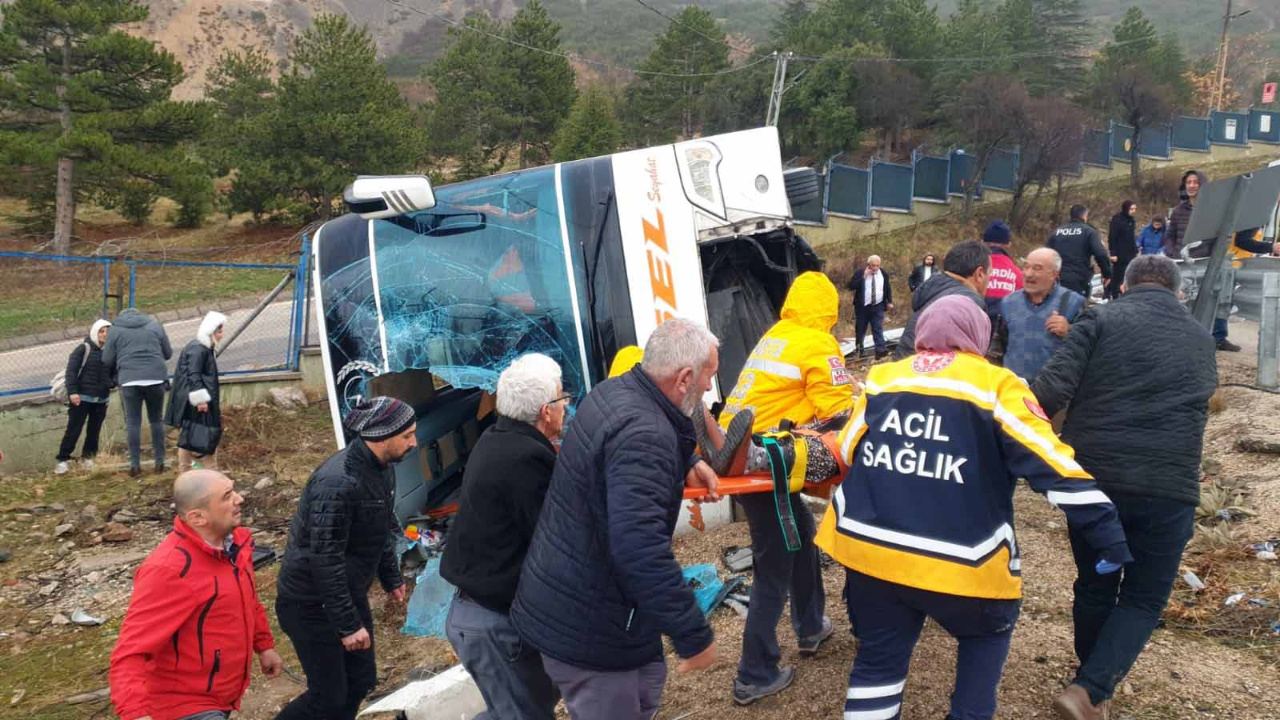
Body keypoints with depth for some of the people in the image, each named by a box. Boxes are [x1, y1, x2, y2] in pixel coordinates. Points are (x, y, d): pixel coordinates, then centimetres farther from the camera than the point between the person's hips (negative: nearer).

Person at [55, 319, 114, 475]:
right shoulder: (84, 348, -6)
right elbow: (71, 370, -10)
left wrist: (113, 382, -2)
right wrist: (72, 391, -18)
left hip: (102, 399, 4)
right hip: (81, 398, -4)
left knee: (94, 430, 9)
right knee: (73, 430, -3)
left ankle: (88, 457, 23)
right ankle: (62, 460, 4)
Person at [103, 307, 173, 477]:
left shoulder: (116, 330, 7)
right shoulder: (155, 325, 11)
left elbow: (107, 360, 6)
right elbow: (168, 353, 14)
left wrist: (116, 372, 26)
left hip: (129, 381, -1)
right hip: (156, 378, 1)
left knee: (133, 422, 5)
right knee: (156, 420, 11)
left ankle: (135, 464, 3)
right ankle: (160, 462, 11)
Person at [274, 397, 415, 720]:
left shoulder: (381, 468, 0)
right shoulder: (337, 483, -30)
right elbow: (325, 561, -28)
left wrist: (392, 578, 21)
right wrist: (348, 624, -24)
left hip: (348, 594, 9)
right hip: (312, 604, -9)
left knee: (361, 681, 14)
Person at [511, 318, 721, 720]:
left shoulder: (615, 392, 2)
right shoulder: (643, 433, -29)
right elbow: (641, 548, -38)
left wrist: (685, 466, 14)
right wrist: (693, 634, -31)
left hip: (566, 602, 10)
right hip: (586, 626, -10)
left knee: (646, 686, 26)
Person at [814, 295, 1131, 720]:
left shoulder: (883, 378, 8)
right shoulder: (995, 386, -3)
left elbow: (846, 453, 16)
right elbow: (1053, 467, -9)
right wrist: (1107, 533, -5)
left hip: (870, 550, 3)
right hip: (957, 560, -3)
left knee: (878, 658, 18)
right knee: (988, 632, 27)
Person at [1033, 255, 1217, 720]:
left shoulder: (1102, 319, 1)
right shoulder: (1201, 340, 15)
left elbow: (1054, 386, -11)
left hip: (1092, 477, 0)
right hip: (1168, 489, 1)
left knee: (1094, 587, 18)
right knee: (1143, 599, 12)